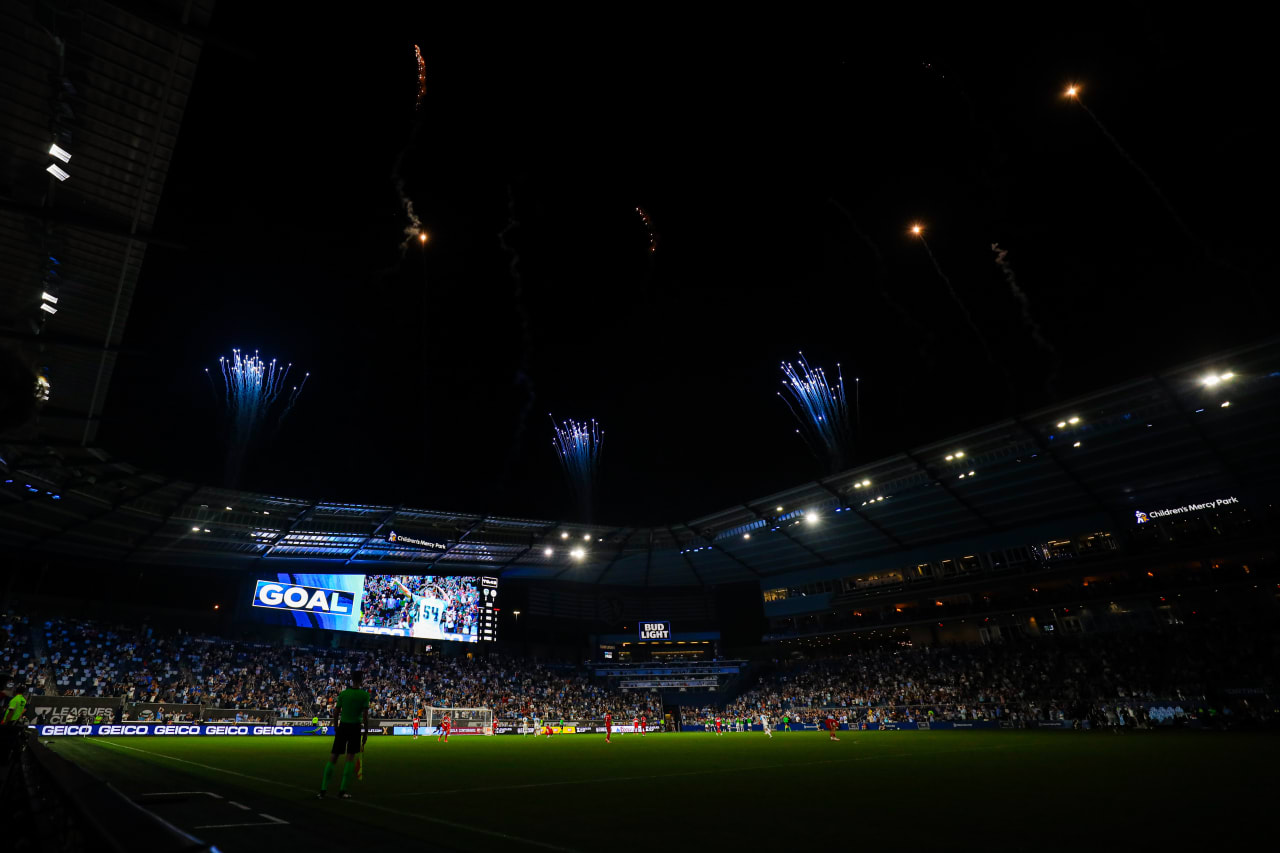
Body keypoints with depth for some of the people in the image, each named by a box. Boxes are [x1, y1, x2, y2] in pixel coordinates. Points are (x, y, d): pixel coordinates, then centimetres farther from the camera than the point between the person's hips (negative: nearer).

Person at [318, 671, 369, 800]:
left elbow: (336, 713, 6)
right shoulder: (364, 695, -6)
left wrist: (336, 729, 18)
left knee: (333, 757, 8)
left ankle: (323, 790, 7)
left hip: (343, 726, 3)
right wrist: (366, 732, 0)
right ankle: (342, 791, 5)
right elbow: (365, 715, -8)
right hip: (355, 727, -2)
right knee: (350, 757, 5)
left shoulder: (343, 693, 3)